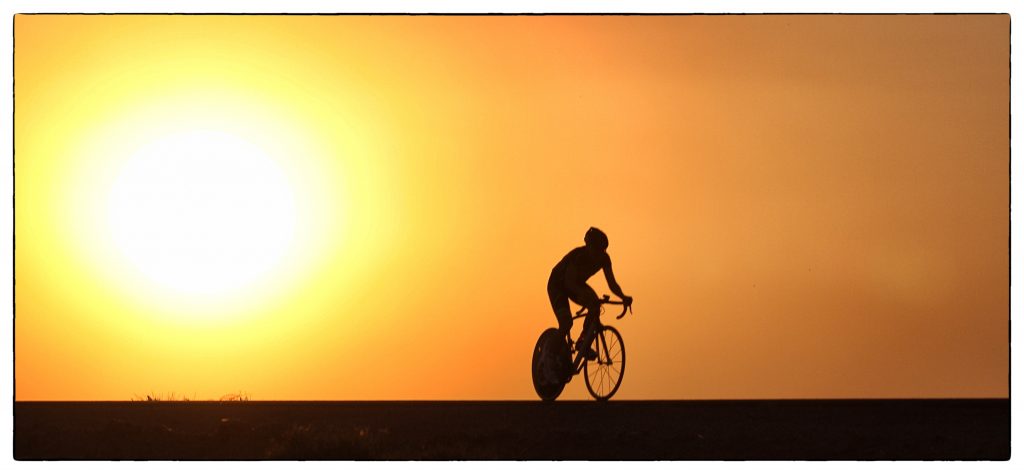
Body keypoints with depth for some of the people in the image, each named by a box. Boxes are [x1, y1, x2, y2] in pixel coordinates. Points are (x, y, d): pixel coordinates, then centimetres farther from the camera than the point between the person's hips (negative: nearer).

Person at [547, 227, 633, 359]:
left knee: (595, 306, -24)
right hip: (558, 284, -5)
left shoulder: (604, 258, -17)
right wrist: (583, 294, -55)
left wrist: (623, 297, -36)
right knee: (566, 322, -25)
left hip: (577, 284, 5)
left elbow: (612, 283, -17)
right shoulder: (578, 255, -34)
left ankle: (583, 343, -9)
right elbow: (569, 281, -37)